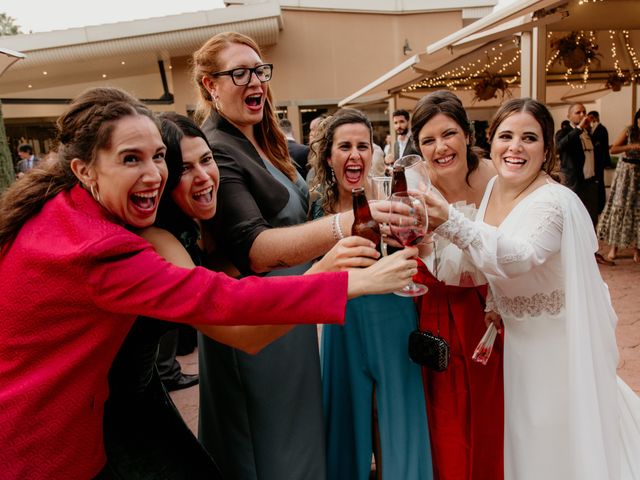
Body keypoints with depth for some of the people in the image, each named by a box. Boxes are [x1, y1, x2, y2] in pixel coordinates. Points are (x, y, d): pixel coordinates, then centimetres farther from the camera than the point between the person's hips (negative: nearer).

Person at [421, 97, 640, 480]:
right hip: (514, 337, 6)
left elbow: (520, 256, -46)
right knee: (520, 433, 27)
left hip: (554, 343, -6)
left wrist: (450, 222, -58)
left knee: (554, 446, 14)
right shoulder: (492, 187, -3)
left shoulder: (554, 202, -26)